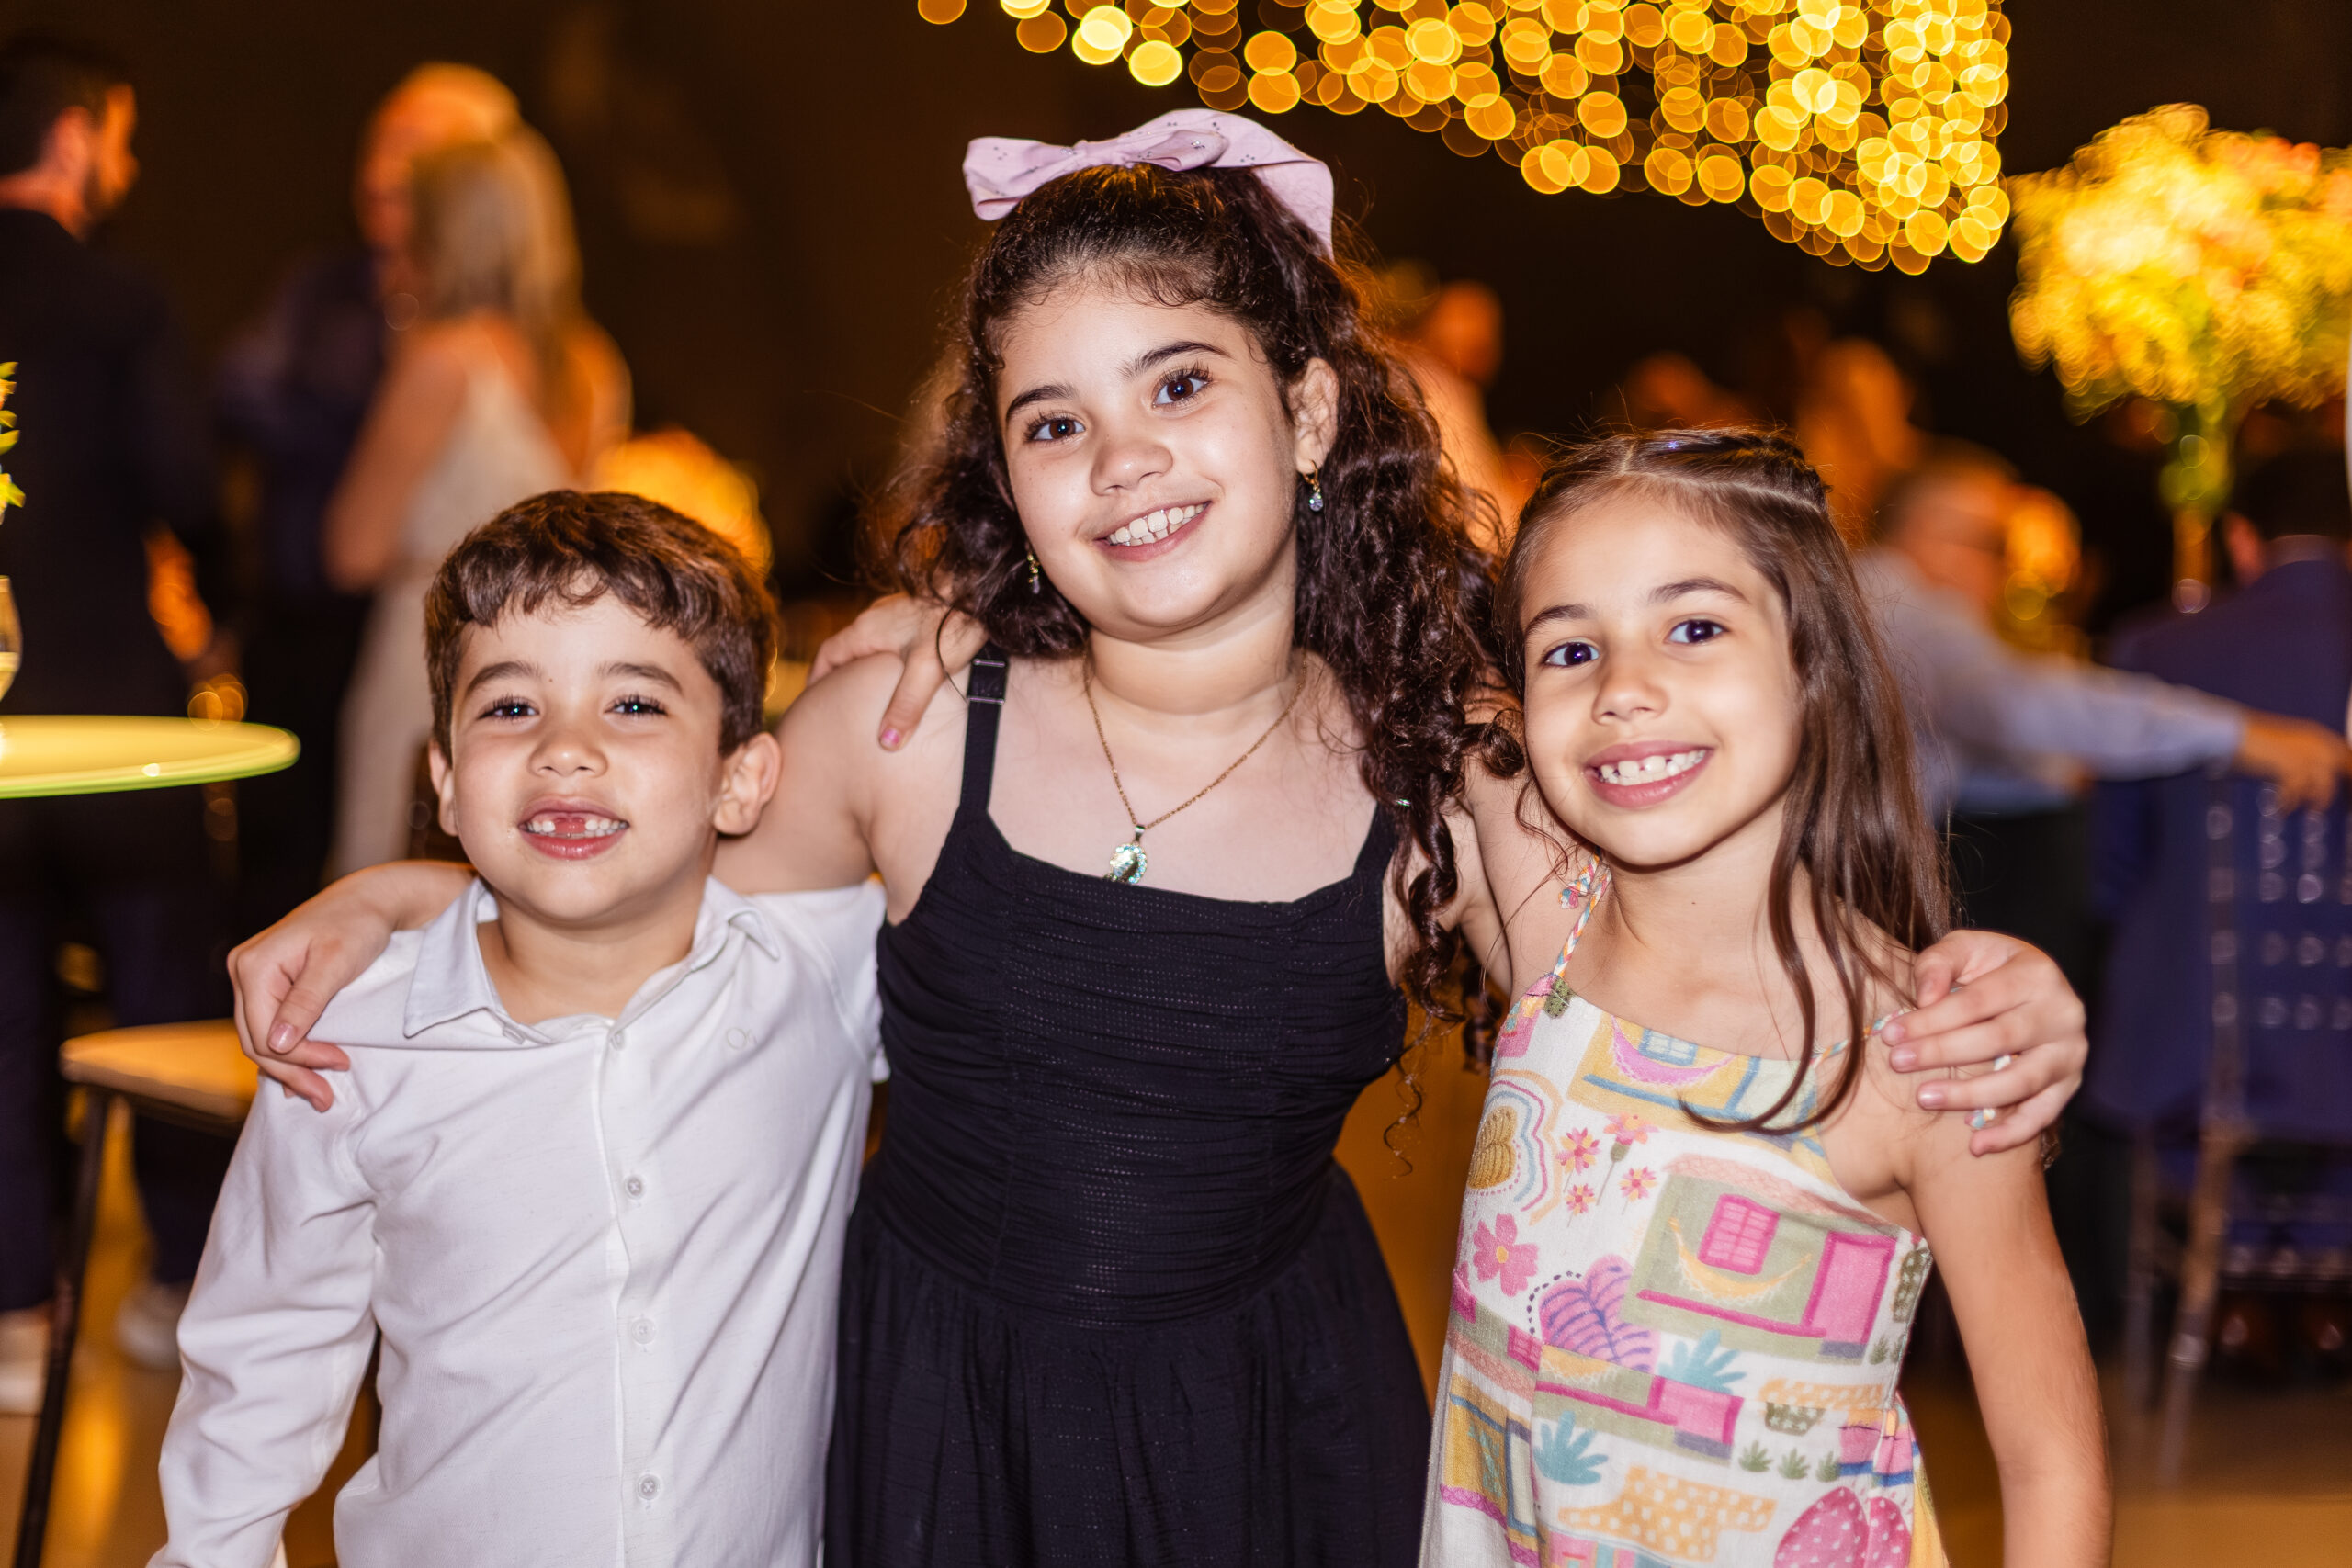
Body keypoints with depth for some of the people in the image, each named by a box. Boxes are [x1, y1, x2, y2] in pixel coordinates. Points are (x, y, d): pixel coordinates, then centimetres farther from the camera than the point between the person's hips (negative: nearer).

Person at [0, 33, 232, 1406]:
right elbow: (183, 486, -16)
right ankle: (185, 1278, 19)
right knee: (165, 992, 10)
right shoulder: (120, 305, -10)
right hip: (112, 694, -3)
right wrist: (218, 604, 2)